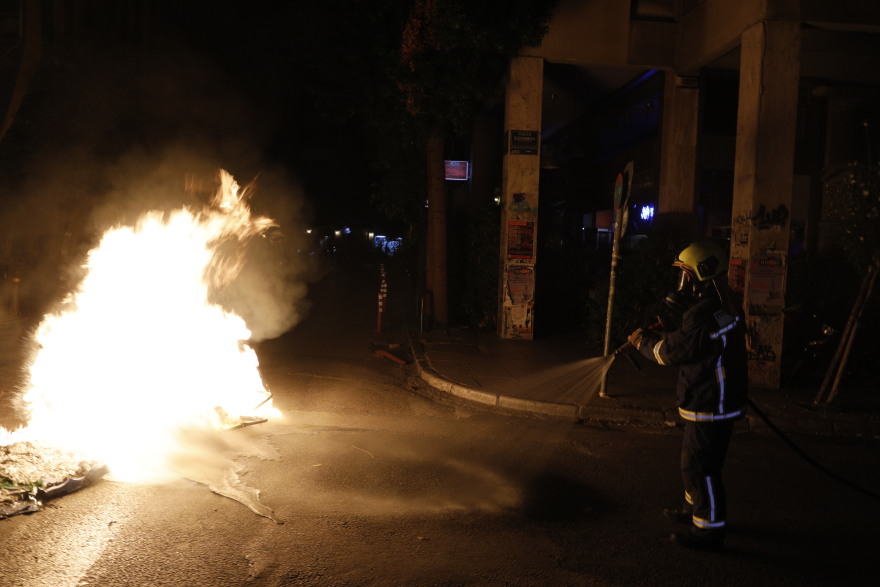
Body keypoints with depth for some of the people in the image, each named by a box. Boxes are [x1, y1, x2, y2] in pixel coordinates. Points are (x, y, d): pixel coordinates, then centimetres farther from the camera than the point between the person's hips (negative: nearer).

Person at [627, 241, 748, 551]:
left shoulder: (704, 314, -26)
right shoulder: (724, 305, 9)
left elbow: (670, 351, -18)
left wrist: (643, 341, -1)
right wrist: (655, 336, 5)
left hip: (710, 406, -11)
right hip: (718, 401, 11)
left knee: (699, 466, -1)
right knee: (696, 461, 24)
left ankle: (709, 531, 10)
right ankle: (696, 508, 40)